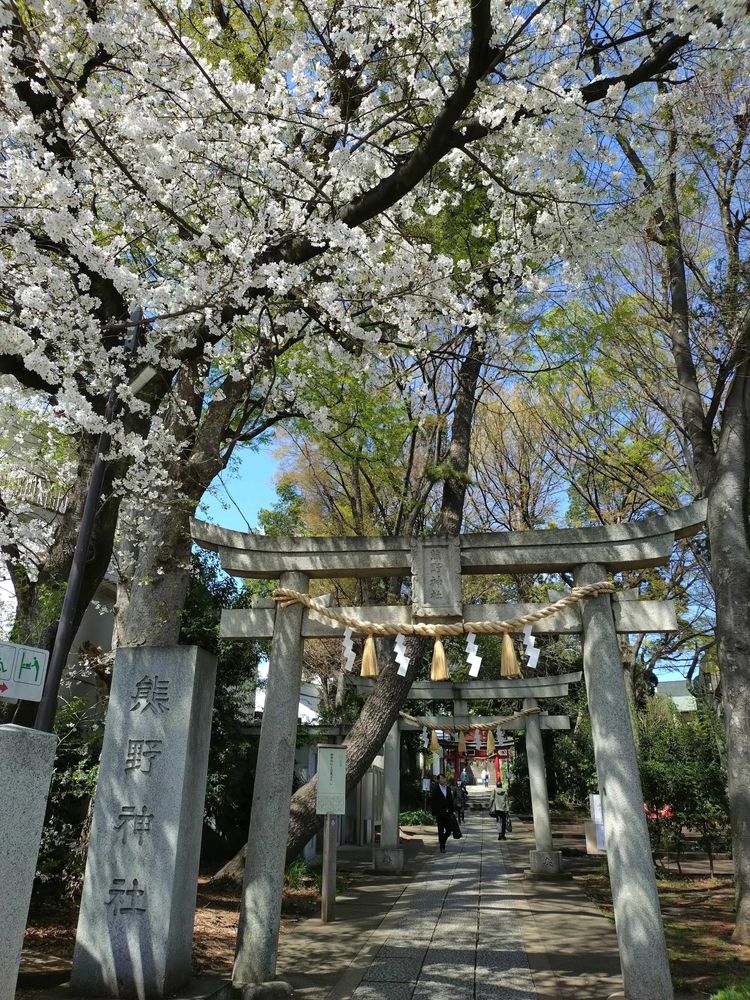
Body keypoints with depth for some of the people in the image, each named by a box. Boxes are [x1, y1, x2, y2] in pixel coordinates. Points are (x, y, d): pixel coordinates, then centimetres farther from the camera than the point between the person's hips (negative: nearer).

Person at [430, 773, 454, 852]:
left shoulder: (448, 789, 9)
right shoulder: (435, 789, -7)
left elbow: (451, 801, 12)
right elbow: (433, 802, -7)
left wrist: (451, 811, 6)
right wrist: (434, 814, -10)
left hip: (447, 813, 4)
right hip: (439, 813, -4)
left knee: (449, 830, 6)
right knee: (441, 830, 0)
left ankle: (443, 840, 31)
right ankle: (442, 847, 11)